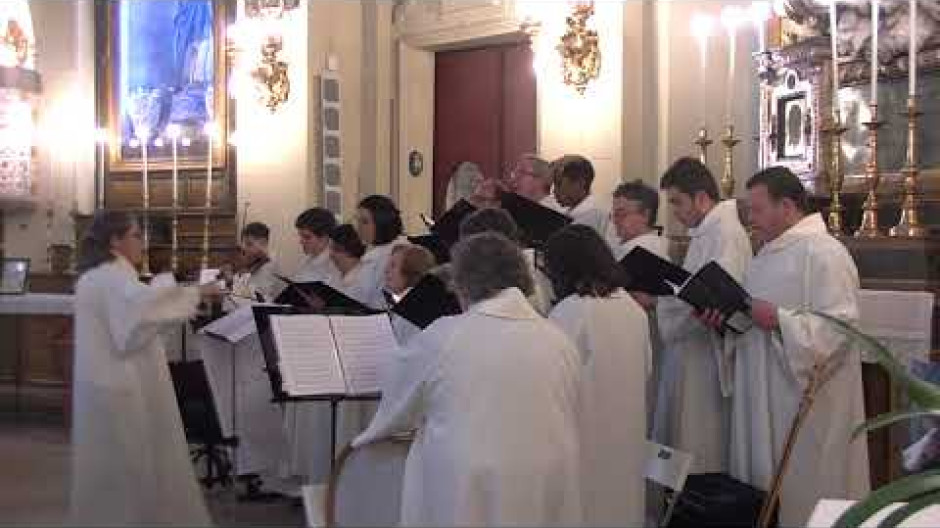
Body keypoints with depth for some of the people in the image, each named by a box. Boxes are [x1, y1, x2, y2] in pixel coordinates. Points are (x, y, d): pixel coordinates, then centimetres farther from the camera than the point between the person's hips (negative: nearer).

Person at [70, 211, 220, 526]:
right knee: (129, 466, -2)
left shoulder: (96, 276, 16)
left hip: (108, 383, 10)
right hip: (121, 387, -10)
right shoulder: (112, 276, -17)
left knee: (112, 467, 14)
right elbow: (143, 302, -37)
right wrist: (195, 293, -30)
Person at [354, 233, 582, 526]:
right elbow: (567, 431, 9)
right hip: (548, 503, 4)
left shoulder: (440, 337, -9)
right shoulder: (561, 344, -1)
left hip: (465, 503, -3)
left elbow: (394, 411, 6)